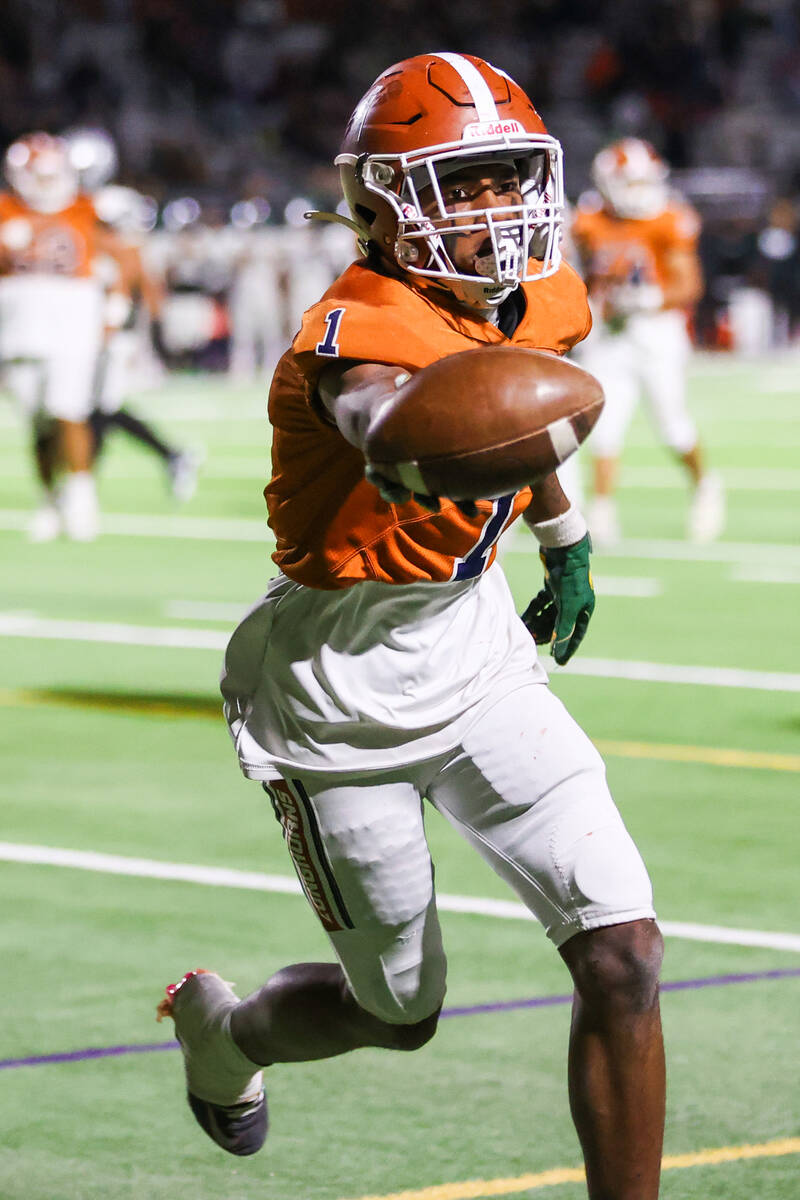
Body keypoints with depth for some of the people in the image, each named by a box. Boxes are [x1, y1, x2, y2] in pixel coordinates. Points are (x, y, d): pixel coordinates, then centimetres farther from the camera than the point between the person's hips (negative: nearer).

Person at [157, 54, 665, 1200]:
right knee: (403, 1009, 12)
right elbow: (387, 414, -54)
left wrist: (566, 542, 31)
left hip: (478, 654, 6)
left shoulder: (542, 303, -4)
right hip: (344, 696, -6)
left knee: (623, 959, -9)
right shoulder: (362, 334, -28)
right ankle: (219, 1024, 45)